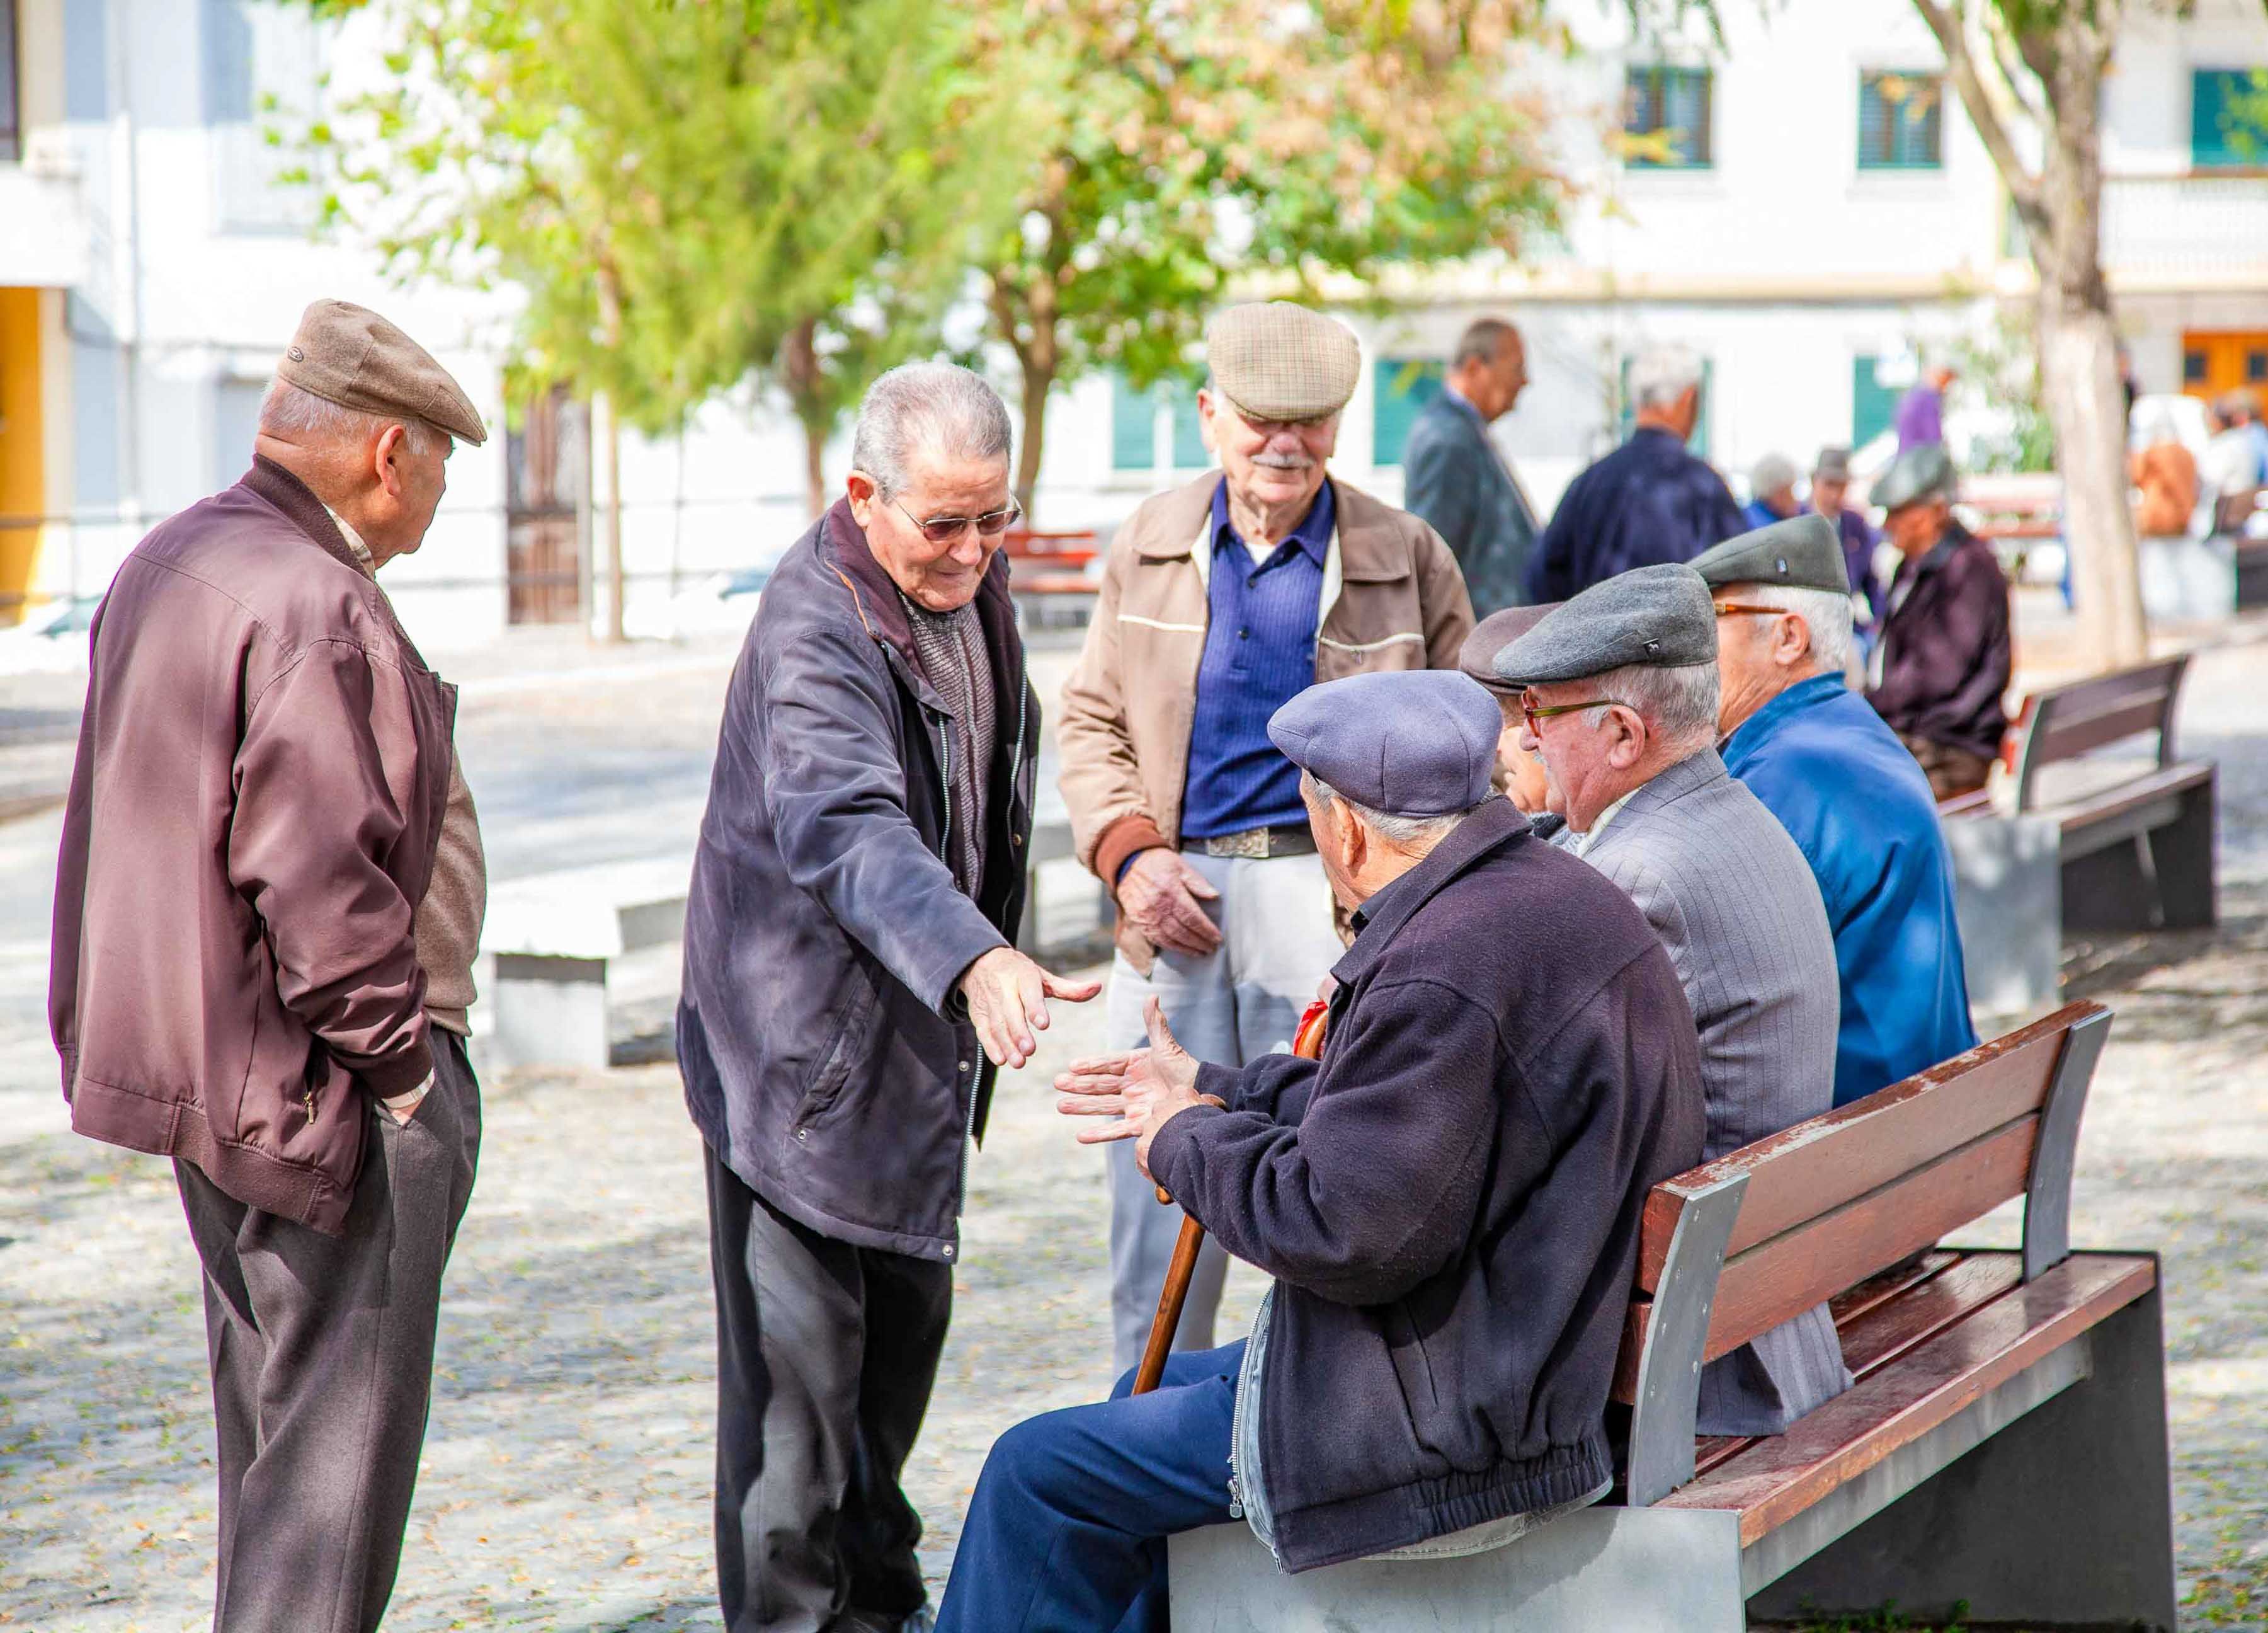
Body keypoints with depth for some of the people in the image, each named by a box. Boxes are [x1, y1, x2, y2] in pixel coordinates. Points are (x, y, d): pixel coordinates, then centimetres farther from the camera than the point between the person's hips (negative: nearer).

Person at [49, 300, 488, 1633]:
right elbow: (319, 874, -25)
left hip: (201, 1064, 10)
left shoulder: (164, 568, 12)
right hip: (325, 1088, -10)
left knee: (271, 1415, 20)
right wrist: (398, 1057, -15)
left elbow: (136, 827, 17)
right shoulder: (318, 608, -20)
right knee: (339, 1440, -4)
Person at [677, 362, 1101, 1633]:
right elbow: (849, 827, -43)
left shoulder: (977, 585, 3)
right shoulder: (813, 632, -26)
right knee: (801, 1358, -6)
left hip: (927, 1029, 9)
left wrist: (995, 963, 22)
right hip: (807, 1048, -9)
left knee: (908, 1320, 19)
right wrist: (976, 961, -58)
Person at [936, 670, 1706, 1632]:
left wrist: (1191, 1140, -10)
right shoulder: (1558, 895, 6)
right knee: (1149, 1394, 29)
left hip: (1453, 1429, -11)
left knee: (1038, 1470, 0)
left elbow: (1346, 1234, -27)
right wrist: (1216, 1091, 21)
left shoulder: (1447, 969, -28)